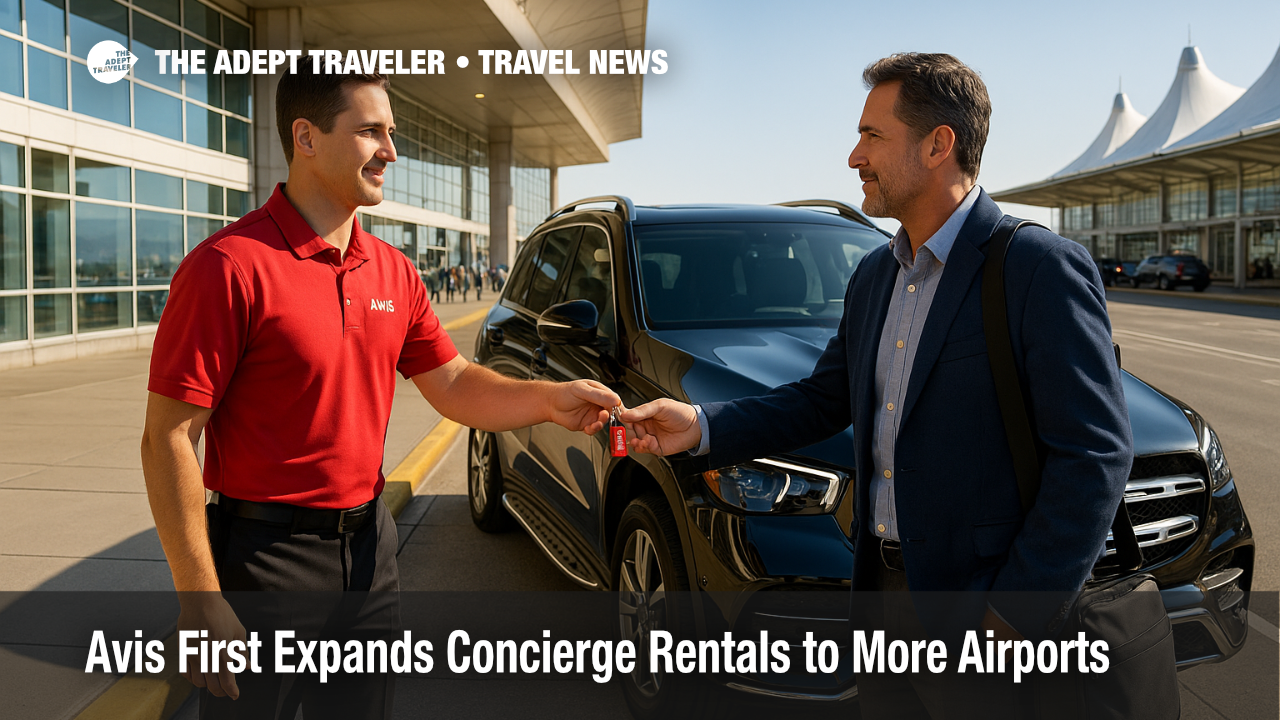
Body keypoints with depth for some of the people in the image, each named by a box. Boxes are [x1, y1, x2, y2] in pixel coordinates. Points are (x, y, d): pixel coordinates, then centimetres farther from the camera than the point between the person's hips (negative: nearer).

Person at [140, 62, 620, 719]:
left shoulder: (393, 271, 6)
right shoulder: (230, 266, -16)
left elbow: (451, 382, 11)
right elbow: (168, 438, -16)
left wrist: (548, 400, -7)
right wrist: (200, 601, -18)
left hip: (367, 542, 6)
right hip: (267, 553, -6)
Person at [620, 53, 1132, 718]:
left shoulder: (1040, 267, -15)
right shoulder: (873, 275, 9)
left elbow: (1094, 454, -17)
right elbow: (823, 400, 13)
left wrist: (1016, 616, -18)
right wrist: (702, 427, -1)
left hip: (974, 604, -7)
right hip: (881, 587, 7)